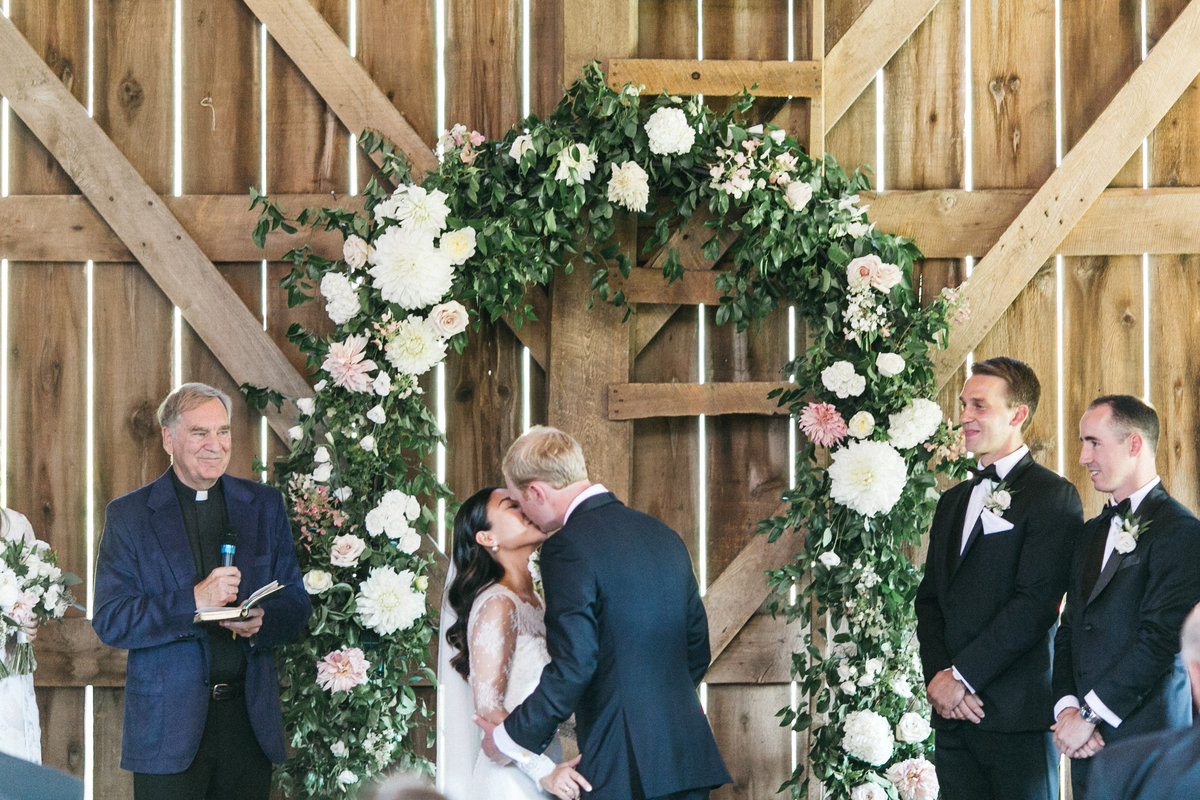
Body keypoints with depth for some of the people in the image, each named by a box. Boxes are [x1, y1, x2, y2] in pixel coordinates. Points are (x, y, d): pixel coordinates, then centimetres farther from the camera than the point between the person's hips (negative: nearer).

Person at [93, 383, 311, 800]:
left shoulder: (264, 506, 11)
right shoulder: (129, 515, 1)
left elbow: (296, 605, 12)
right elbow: (110, 621, -6)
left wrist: (261, 621, -11)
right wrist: (193, 602, -18)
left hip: (249, 719, 3)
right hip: (169, 725, -3)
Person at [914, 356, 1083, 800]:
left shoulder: (1054, 496, -4)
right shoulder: (953, 501, 20)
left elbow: (1036, 602, -14)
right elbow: (929, 598, 15)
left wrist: (962, 676, -14)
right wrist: (938, 676, -3)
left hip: (1018, 714, -6)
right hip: (953, 714, 6)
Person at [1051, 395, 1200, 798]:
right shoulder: (1092, 534, 18)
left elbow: (1160, 639, -15)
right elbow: (1069, 631, 15)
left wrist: (1088, 716, -14)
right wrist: (1067, 707, -3)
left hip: (1149, 739, -7)